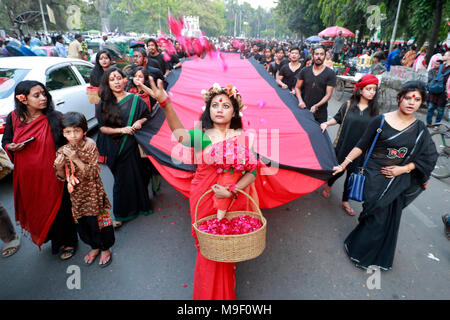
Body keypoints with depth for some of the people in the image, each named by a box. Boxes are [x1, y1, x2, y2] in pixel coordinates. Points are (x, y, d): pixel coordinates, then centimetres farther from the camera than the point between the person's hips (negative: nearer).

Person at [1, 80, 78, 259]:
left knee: (58, 209, 9)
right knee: (35, 210, 19)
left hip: (51, 175, -3)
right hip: (27, 176, 3)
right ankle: (44, 237, 45)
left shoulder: (54, 119, -11)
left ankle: (66, 242, 31)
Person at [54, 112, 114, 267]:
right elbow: (62, 177, 2)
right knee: (82, 222, 16)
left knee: (97, 220, 6)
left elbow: (92, 173, -19)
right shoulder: (62, 151, -4)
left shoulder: (90, 146, -16)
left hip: (92, 192, -4)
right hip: (76, 194, 5)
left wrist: (76, 159, -30)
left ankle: (105, 248, 30)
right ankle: (94, 247, 40)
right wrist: (59, 166, -19)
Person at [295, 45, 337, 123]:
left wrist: (316, 106, -21)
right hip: (304, 109, 2)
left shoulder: (330, 73, -3)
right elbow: (297, 87, 9)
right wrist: (300, 101, -9)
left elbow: (328, 94, -8)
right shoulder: (305, 71, 6)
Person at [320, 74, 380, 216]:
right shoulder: (348, 105, -5)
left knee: (353, 174, 10)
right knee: (338, 170, 8)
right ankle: (328, 185, 43)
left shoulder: (374, 110, 0)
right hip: (344, 146, -2)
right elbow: (337, 118, 7)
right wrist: (327, 123, -10)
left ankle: (345, 201, 28)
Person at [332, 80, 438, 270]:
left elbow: (429, 157, 6)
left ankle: (381, 257, 33)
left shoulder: (420, 129, 2)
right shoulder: (381, 121, -8)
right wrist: (344, 164, -9)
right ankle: (359, 250, 19)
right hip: (376, 176, -3)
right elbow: (361, 146, -5)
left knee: (391, 218, 11)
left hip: (399, 182, 3)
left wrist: (403, 169, -7)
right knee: (377, 215, -4)